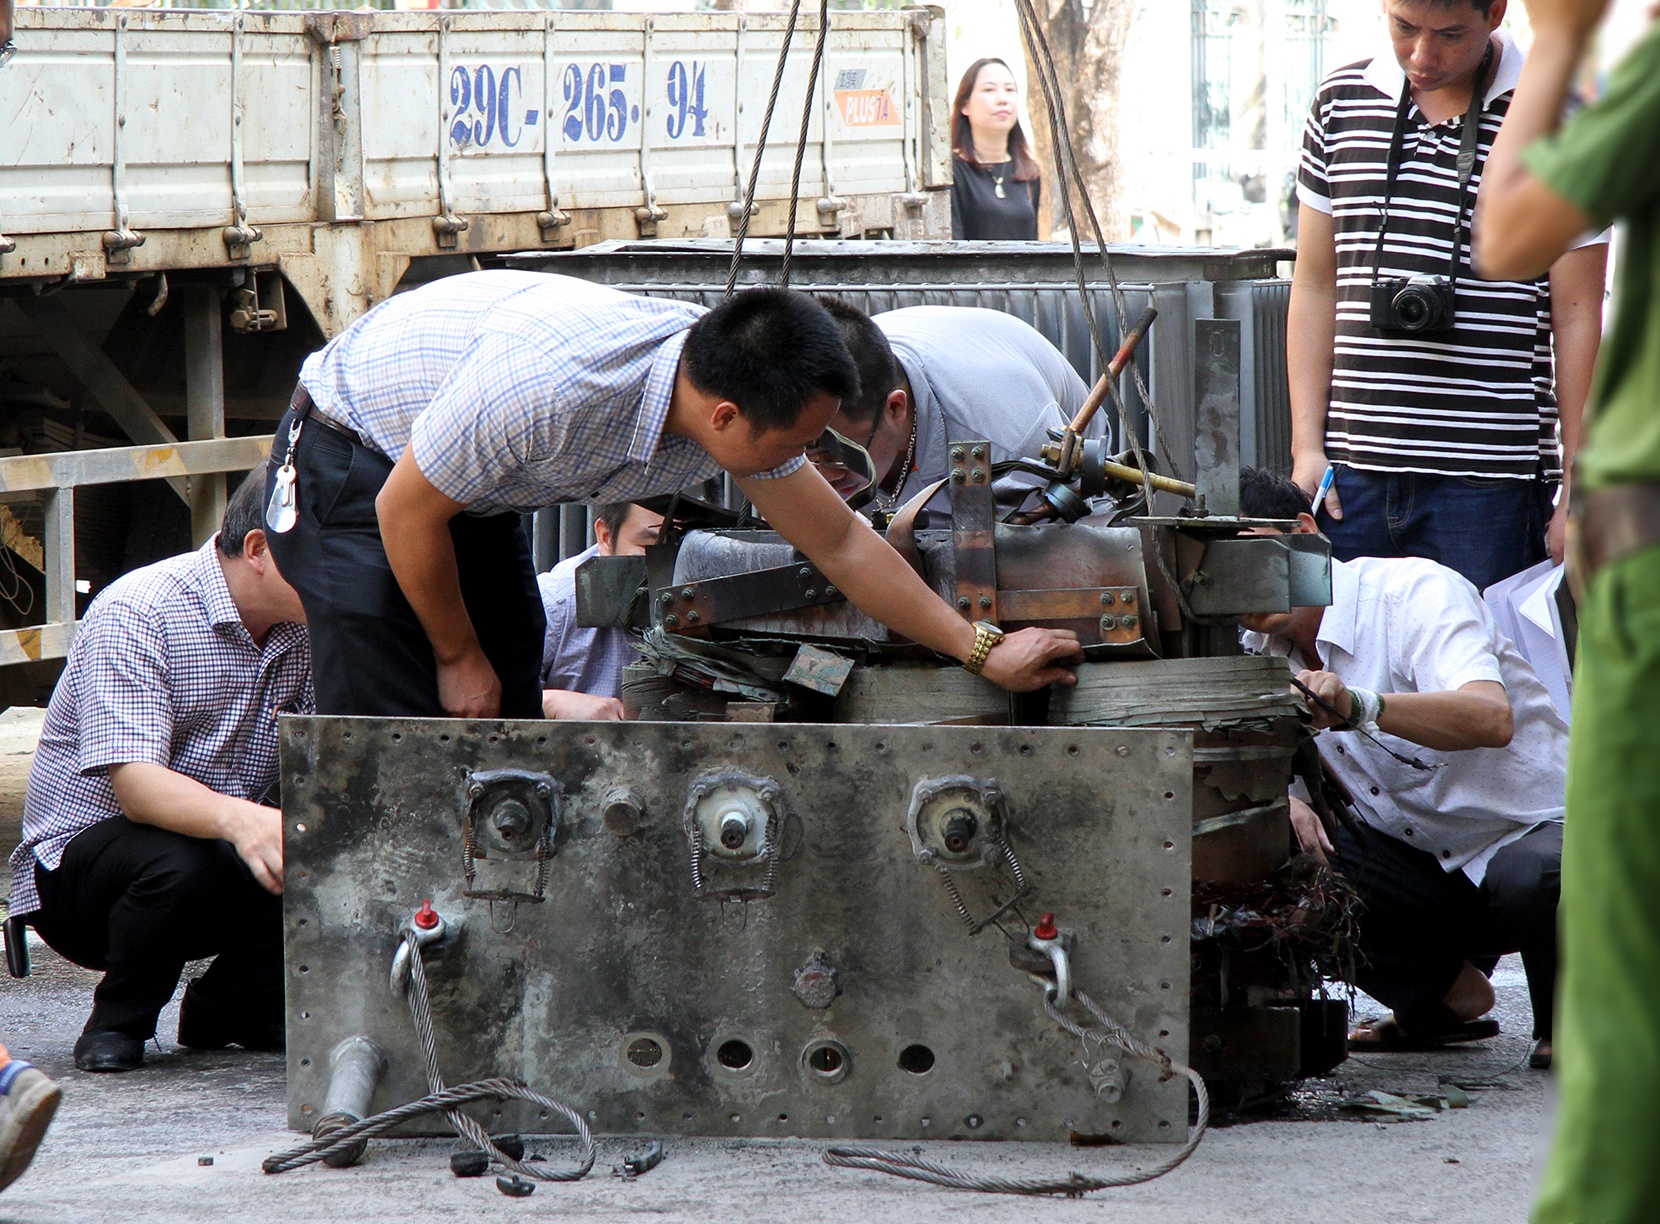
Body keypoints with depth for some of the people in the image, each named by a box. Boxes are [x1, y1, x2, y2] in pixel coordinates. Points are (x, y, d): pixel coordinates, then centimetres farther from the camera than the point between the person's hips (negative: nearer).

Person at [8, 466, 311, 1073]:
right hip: (78, 857, -6)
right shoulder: (136, 613, -19)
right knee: (179, 865, -39)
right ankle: (118, 1018, -8)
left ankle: (233, 1004, 5)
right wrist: (238, 818, -52)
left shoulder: (308, 632, 1)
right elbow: (135, 783, -31)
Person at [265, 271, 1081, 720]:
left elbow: (840, 544, 0)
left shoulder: (735, 383, -16)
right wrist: (459, 656, -11)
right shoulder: (553, 385, -40)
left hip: (473, 496, 8)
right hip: (350, 462, -8)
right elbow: (406, 512, -25)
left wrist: (981, 650, 2)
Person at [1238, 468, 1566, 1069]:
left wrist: (1358, 705, -55)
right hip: (1421, 860, 6)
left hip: (1538, 828, -6)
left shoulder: (1414, 592, -20)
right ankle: (1440, 994, 3)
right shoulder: (1265, 647, 2)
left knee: (1529, 882, -41)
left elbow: (1491, 718, -38)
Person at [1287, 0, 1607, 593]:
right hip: (1352, 473, 3)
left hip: (1488, 480, -3)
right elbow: (1315, 284, 15)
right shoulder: (1340, 102, 11)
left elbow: (1576, 316, 0)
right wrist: (1307, 446, 6)